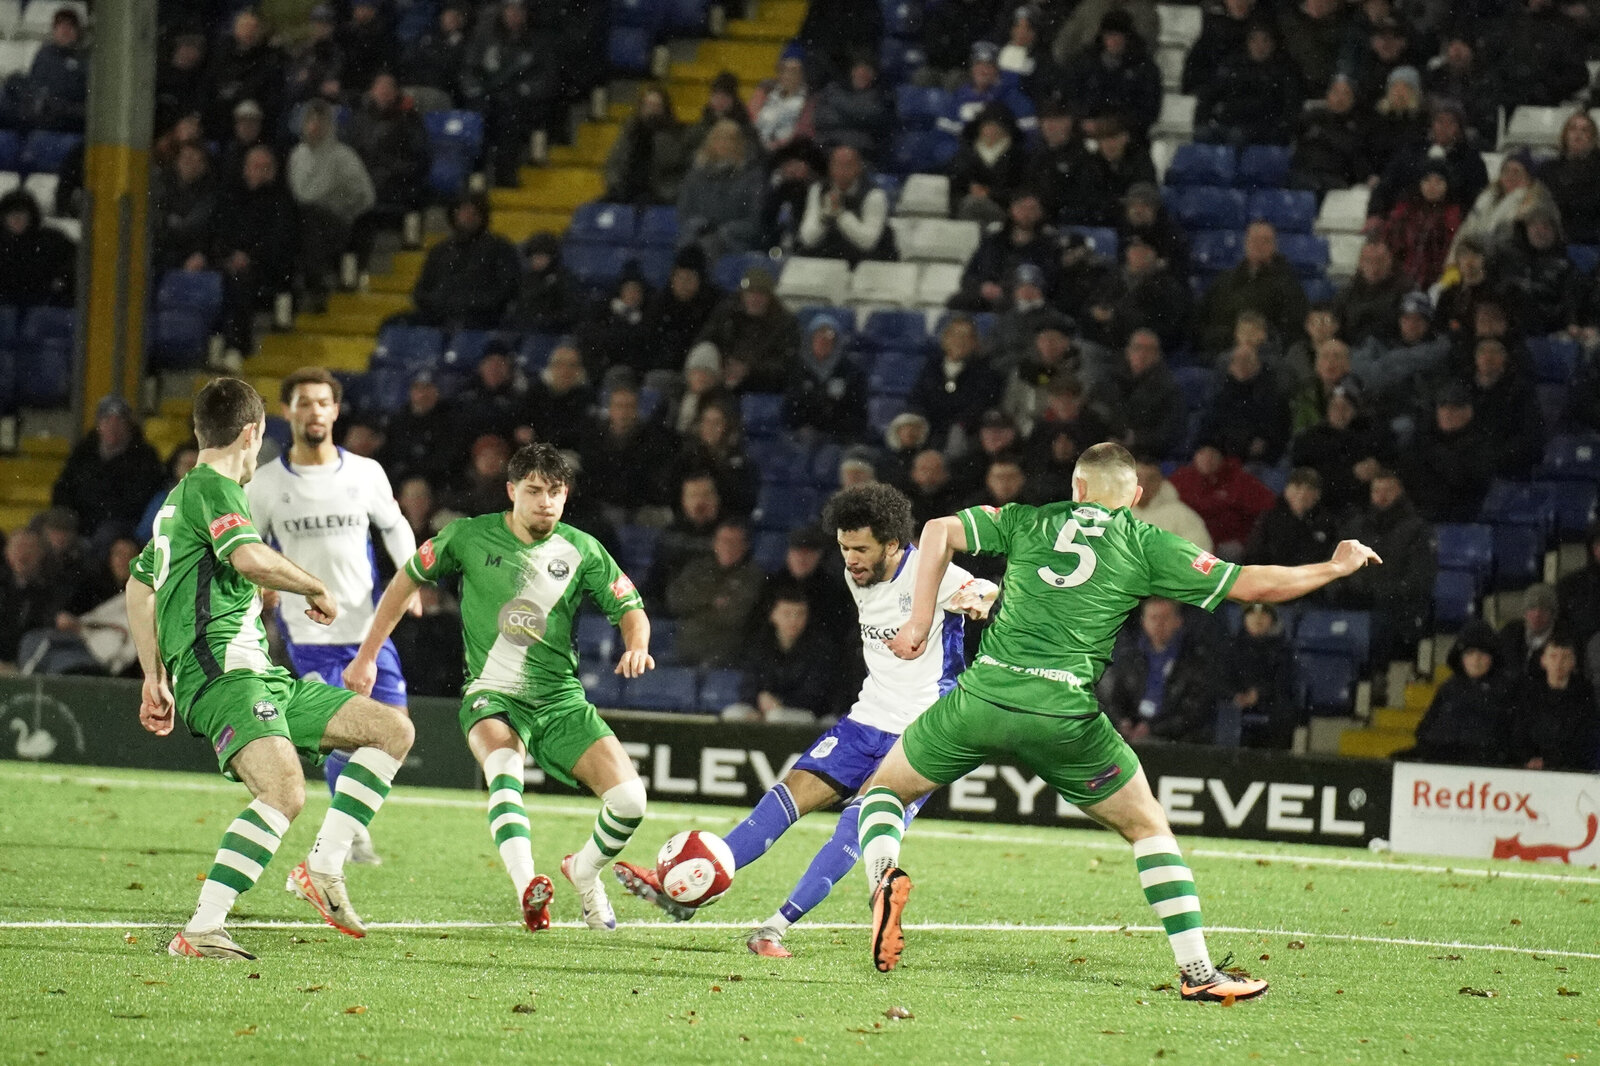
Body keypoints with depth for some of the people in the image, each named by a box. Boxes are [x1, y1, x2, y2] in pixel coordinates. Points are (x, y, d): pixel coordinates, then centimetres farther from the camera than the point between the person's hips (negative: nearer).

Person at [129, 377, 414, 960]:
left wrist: (155, 678, 36)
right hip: (223, 671, -10)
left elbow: (139, 585, 36)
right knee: (285, 792, -32)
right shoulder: (212, 489, -5)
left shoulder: (178, 498, 26)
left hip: (260, 677, 10)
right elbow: (252, 559, -24)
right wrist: (317, 589, -7)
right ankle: (201, 930, -35)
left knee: (393, 729, 7)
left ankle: (324, 867, -2)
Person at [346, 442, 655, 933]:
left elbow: (630, 608, 6)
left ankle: (584, 872, 19)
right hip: (492, 695, -3)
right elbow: (407, 581, 10)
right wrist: (366, 657, 12)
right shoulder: (469, 537, -3)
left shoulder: (581, 550, 1)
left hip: (561, 698, 3)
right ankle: (527, 890, -52)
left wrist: (636, 646, -18)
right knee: (504, 765, -38)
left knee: (629, 800, -13)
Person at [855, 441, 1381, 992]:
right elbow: (1252, 585, 10)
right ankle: (1198, 971, 8)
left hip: (982, 694, 1)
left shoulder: (1029, 521, 16)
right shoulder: (1145, 544, 10)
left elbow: (939, 530, 7)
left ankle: (885, 874, -12)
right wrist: (1335, 567, 23)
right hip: (1064, 713, -1)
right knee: (1149, 827, 16)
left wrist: (920, 621, 9)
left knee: (884, 790, 21)